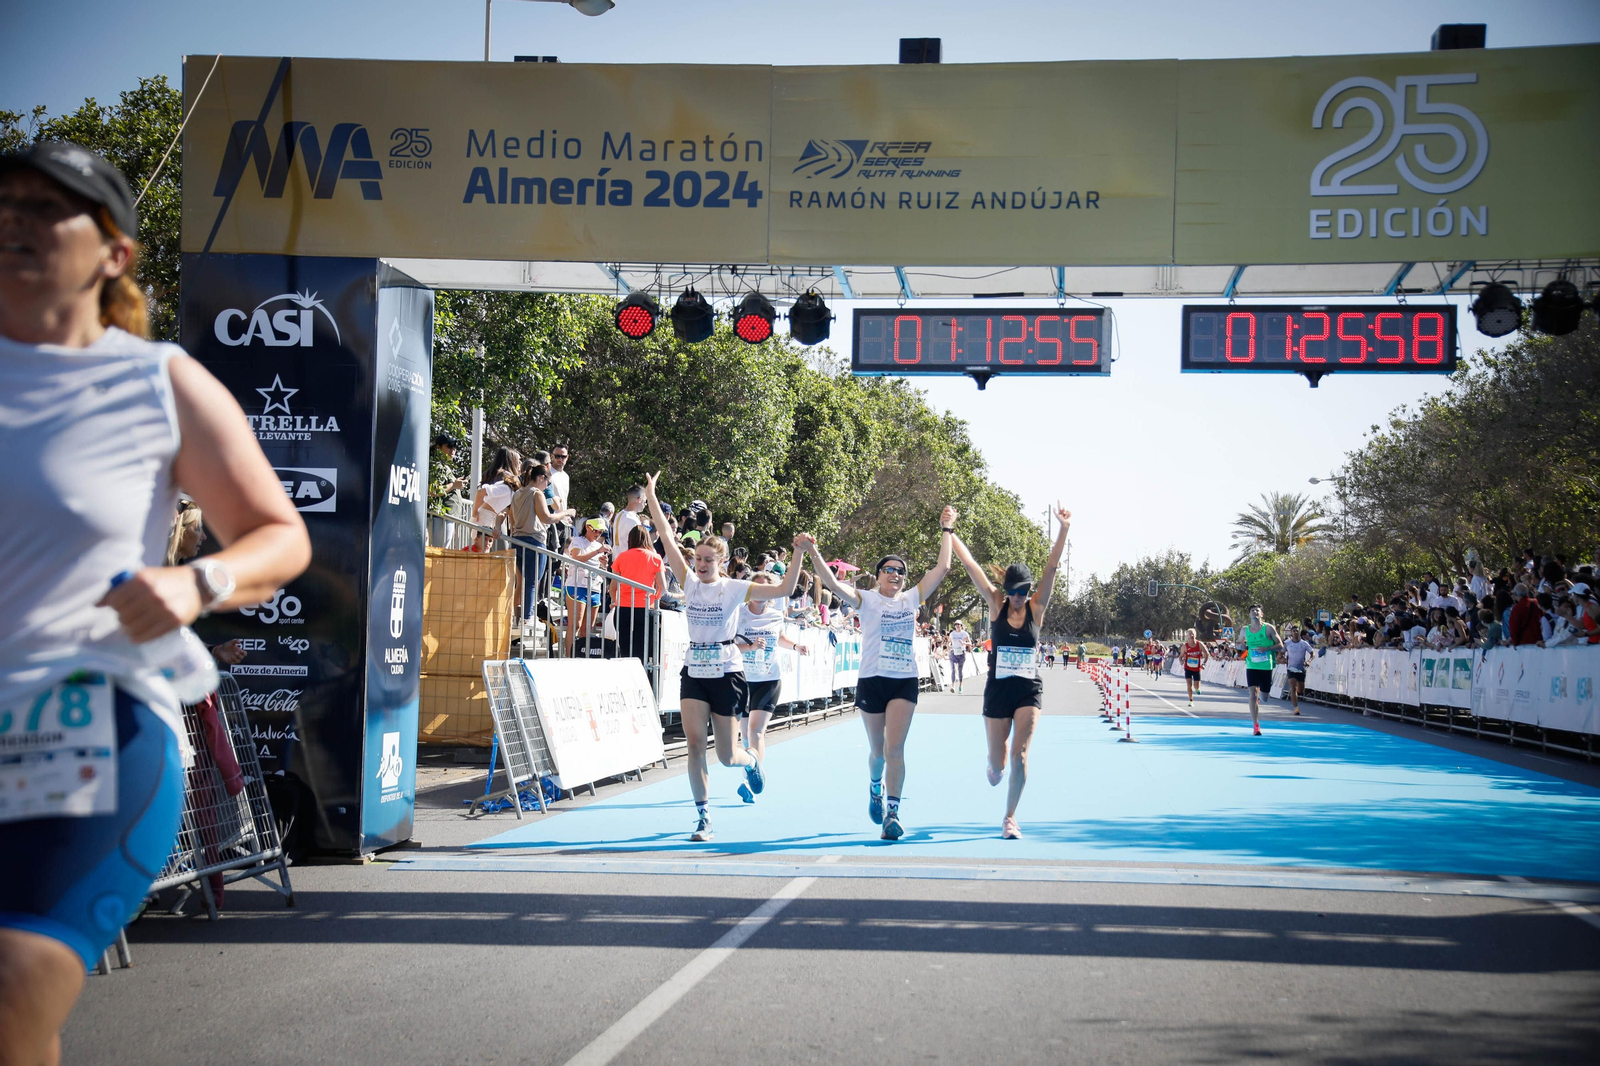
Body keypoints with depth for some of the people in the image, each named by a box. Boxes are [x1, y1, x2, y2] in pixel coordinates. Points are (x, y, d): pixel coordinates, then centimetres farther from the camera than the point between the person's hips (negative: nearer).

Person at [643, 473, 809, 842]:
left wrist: (799, 553, -19)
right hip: (694, 672, 2)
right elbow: (667, 537, -2)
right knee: (694, 742, -11)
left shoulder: (734, 588, -5)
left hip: (726, 673, -2)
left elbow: (783, 590, -10)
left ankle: (751, 760, 41)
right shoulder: (690, 582, 1)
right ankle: (703, 818, -1)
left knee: (726, 756, 3)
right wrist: (651, 496, -6)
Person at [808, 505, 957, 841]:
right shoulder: (867, 599, 2)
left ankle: (892, 813, -13)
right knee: (878, 750, 11)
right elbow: (834, 585, -13)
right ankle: (875, 788, 43)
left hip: (905, 683, 1)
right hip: (871, 681, -1)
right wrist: (813, 554, -25)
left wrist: (946, 530, 10)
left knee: (895, 748, -13)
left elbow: (942, 567, 8)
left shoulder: (911, 599, 10)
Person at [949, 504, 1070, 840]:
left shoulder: (1036, 608, -1)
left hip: (1029, 689, -1)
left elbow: (1052, 567, -9)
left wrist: (1063, 529, -17)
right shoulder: (996, 605, -1)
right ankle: (994, 766, 45)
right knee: (997, 762, 7)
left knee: (1020, 753, -12)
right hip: (997, 689, 1)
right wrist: (949, 533, -5)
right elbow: (971, 565, -3)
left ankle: (1010, 818, -2)